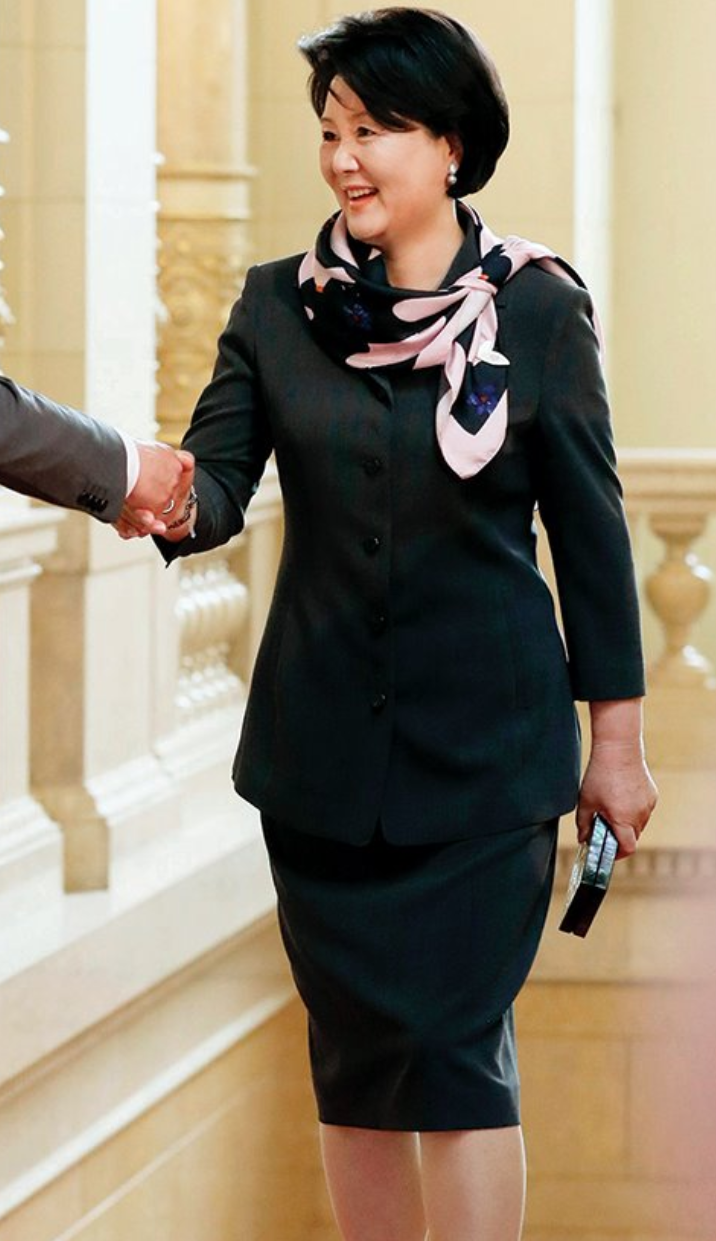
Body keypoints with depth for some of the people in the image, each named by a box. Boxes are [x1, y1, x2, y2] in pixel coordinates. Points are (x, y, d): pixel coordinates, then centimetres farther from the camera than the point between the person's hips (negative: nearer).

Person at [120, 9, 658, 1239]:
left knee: (457, 1051, -8)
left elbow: (590, 528, 0)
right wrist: (175, 504, -30)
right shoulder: (277, 306, 3)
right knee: (354, 1060, 9)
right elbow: (217, 481, -5)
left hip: (485, 745, -3)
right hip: (321, 744, 3)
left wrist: (617, 739, 1)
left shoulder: (536, 306, -4)